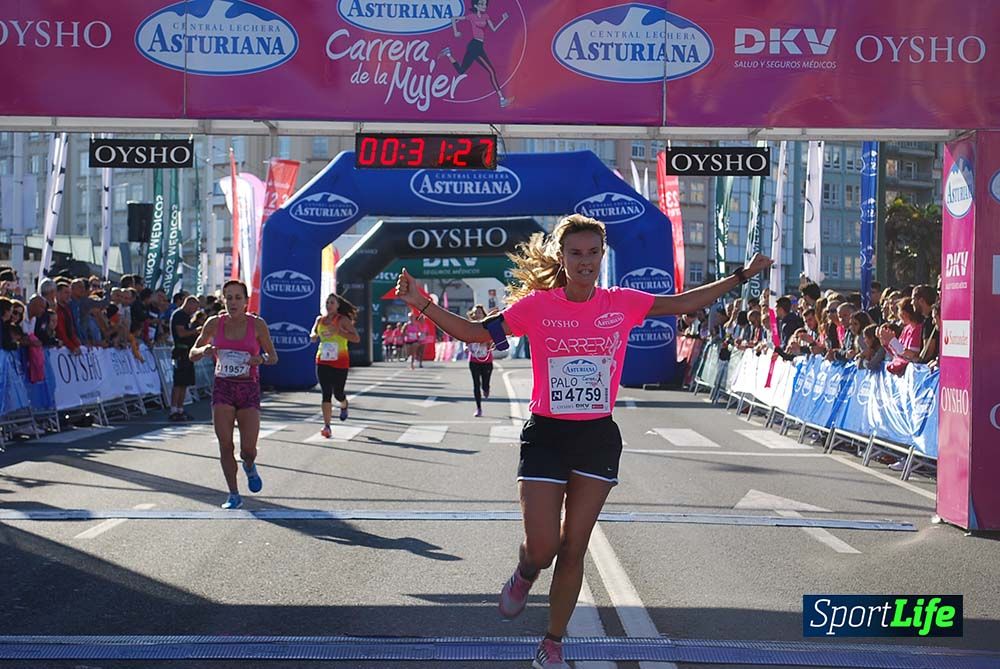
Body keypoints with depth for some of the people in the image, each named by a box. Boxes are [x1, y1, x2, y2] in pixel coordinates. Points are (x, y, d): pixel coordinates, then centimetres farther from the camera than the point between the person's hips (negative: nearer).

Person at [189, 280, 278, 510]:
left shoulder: (257, 324, -4)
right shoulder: (215, 323, 0)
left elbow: (273, 357, 4)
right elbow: (192, 354, 6)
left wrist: (260, 359, -18)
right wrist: (204, 350, -16)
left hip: (249, 389, -1)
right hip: (223, 387, 1)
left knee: (248, 449, -4)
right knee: (225, 444, -6)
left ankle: (249, 467, 33)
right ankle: (234, 495, 8)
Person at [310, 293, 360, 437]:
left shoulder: (343, 320, -7)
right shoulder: (320, 320, 8)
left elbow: (356, 338, -14)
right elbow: (313, 335, 20)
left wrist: (338, 331, -24)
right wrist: (314, 335, -5)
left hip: (340, 362, -3)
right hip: (322, 361, 3)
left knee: (338, 392, 4)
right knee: (326, 393, -6)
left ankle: (344, 405, 42)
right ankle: (326, 426, -8)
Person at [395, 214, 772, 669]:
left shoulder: (622, 303, -1)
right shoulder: (537, 305, -7)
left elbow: (683, 303, 11)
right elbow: (476, 332, -4)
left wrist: (741, 276, 12)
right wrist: (423, 305, -16)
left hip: (598, 439, 2)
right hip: (546, 437, -2)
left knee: (573, 550, 6)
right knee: (541, 549, -7)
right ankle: (524, 576, 32)